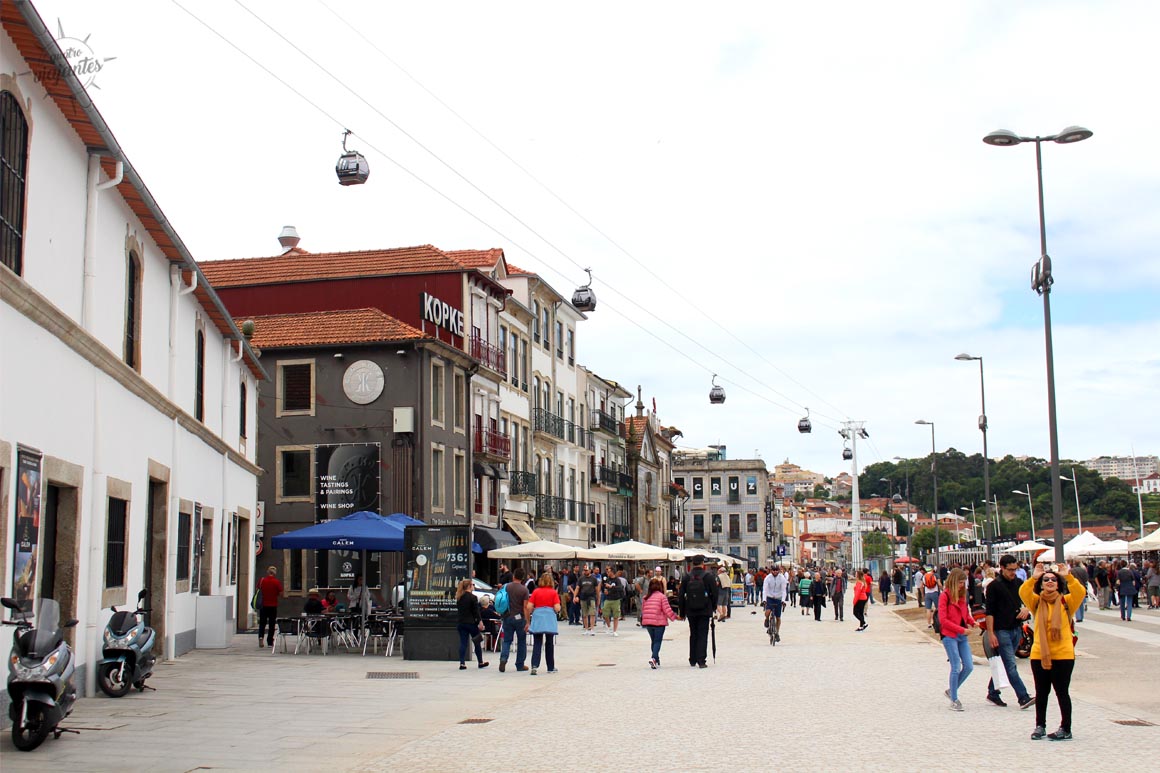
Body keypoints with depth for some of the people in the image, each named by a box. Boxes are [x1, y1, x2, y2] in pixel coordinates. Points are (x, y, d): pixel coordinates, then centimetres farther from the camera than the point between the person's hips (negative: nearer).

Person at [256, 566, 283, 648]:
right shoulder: (277, 582, -10)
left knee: (262, 623, 11)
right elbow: (281, 594, -8)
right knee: (272, 624, 7)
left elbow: (258, 590, 8)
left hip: (263, 605, 2)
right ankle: (270, 642, 9)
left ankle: (260, 637, -11)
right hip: (273, 606, -2)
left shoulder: (262, 581, -3)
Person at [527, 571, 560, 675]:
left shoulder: (536, 592, 2)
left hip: (537, 618, 1)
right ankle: (551, 668, 18)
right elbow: (557, 608, -9)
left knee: (537, 643, 3)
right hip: (549, 619, -1)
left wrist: (528, 620, 15)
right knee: (549, 644, 11)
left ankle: (534, 665, -13)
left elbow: (528, 607, -2)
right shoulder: (553, 592, -2)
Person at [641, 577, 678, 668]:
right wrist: (674, 616, 2)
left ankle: (656, 659, 25)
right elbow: (667, 610, -11)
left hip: (647, 623, 5)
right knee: (658, 641, 0)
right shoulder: (662, 596, -9)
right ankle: (653, 658, -20)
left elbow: (643, 610, 11)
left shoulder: (646, 597, 6)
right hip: (659, 622, -5)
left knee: (654, 641, 19)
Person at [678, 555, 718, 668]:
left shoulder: (687, 577, 1)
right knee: (702, 635, 0)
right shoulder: (708, 576, -6)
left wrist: (682, 612, 11)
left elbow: (681, 596, 3)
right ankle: (701, 661, -8)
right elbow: (715, 594, -6)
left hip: (691, 612, 3)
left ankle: (692, 660, 18)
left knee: (693, 635, 15)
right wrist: (713, 608, 9)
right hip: (704, 611, -3)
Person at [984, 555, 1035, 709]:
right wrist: (991, 633, -15)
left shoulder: (1018, 583, 9)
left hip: (1016, 629, 7)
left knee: (1003, 663, 13)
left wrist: (1026, 609, -2)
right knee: (1011, 665, -9)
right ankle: (1023, 698, -14)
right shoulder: (994, 586, -9)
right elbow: (989, 612, -10)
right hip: (1001, 631, -6)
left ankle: (993, 693, 24)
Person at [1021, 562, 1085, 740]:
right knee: (1041, 692, 13)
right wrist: (1034, 577, -23)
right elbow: (1023, 592, -14)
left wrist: (1068, 576, -23)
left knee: (1062, 692, 3)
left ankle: (1066, 729, 13)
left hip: (1063, 654, -2)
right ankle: (1040, 726, 25)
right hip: (1039, 654, 2)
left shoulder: (1066, 601, 1)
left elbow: (1080, 592, -16)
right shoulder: (1036, 601, 4)